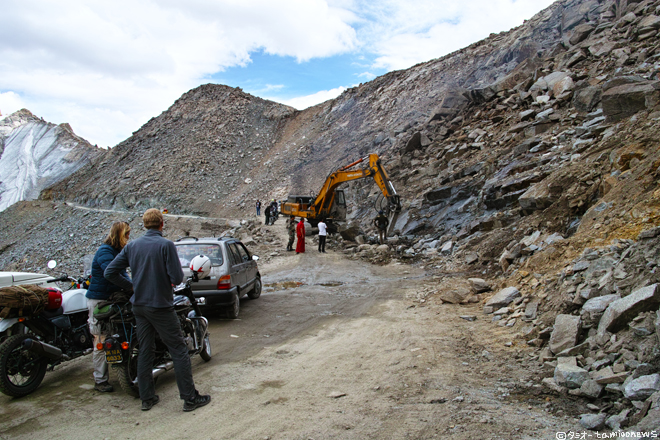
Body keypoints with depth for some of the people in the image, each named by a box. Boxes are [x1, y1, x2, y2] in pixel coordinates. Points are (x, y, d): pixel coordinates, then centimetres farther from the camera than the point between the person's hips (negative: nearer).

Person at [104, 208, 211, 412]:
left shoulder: (131, 246, 3)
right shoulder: (166, 245, -14)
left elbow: (109, 272, 3)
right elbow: (177, 278, -18)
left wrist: (131, 286, 13)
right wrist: (173, 272, 3)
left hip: (139, 306, 6)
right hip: (161, 306, -6)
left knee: (145, 351, 14)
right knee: (179, 350, 1)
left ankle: (147, 398, 22)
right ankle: (190, 398, 4)